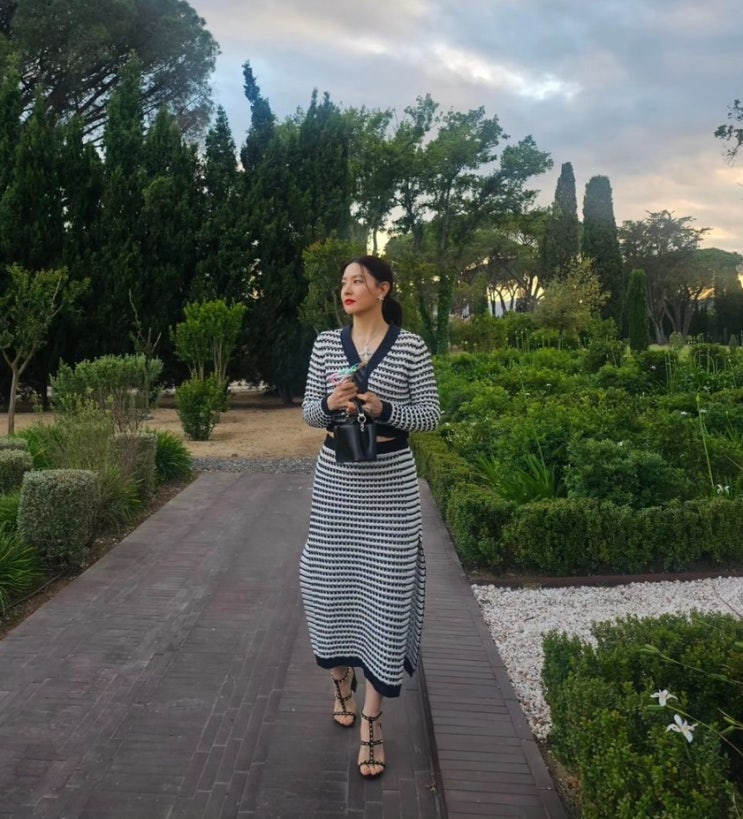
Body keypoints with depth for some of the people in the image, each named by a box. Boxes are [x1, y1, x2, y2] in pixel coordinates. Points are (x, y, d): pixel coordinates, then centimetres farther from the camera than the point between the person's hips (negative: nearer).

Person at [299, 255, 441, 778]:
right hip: (336, 476, 3)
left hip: (390, 479, -3)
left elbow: (431, 415, -3)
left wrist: (383, 409, -19)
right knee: (332, 576, 9)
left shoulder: (410, 346, -3)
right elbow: (309, 412, 7)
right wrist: (329, 404, -15)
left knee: (384, 586, -3)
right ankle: (342, 677, 37)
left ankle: (372, 719, 8)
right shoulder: (327, 343, 6)